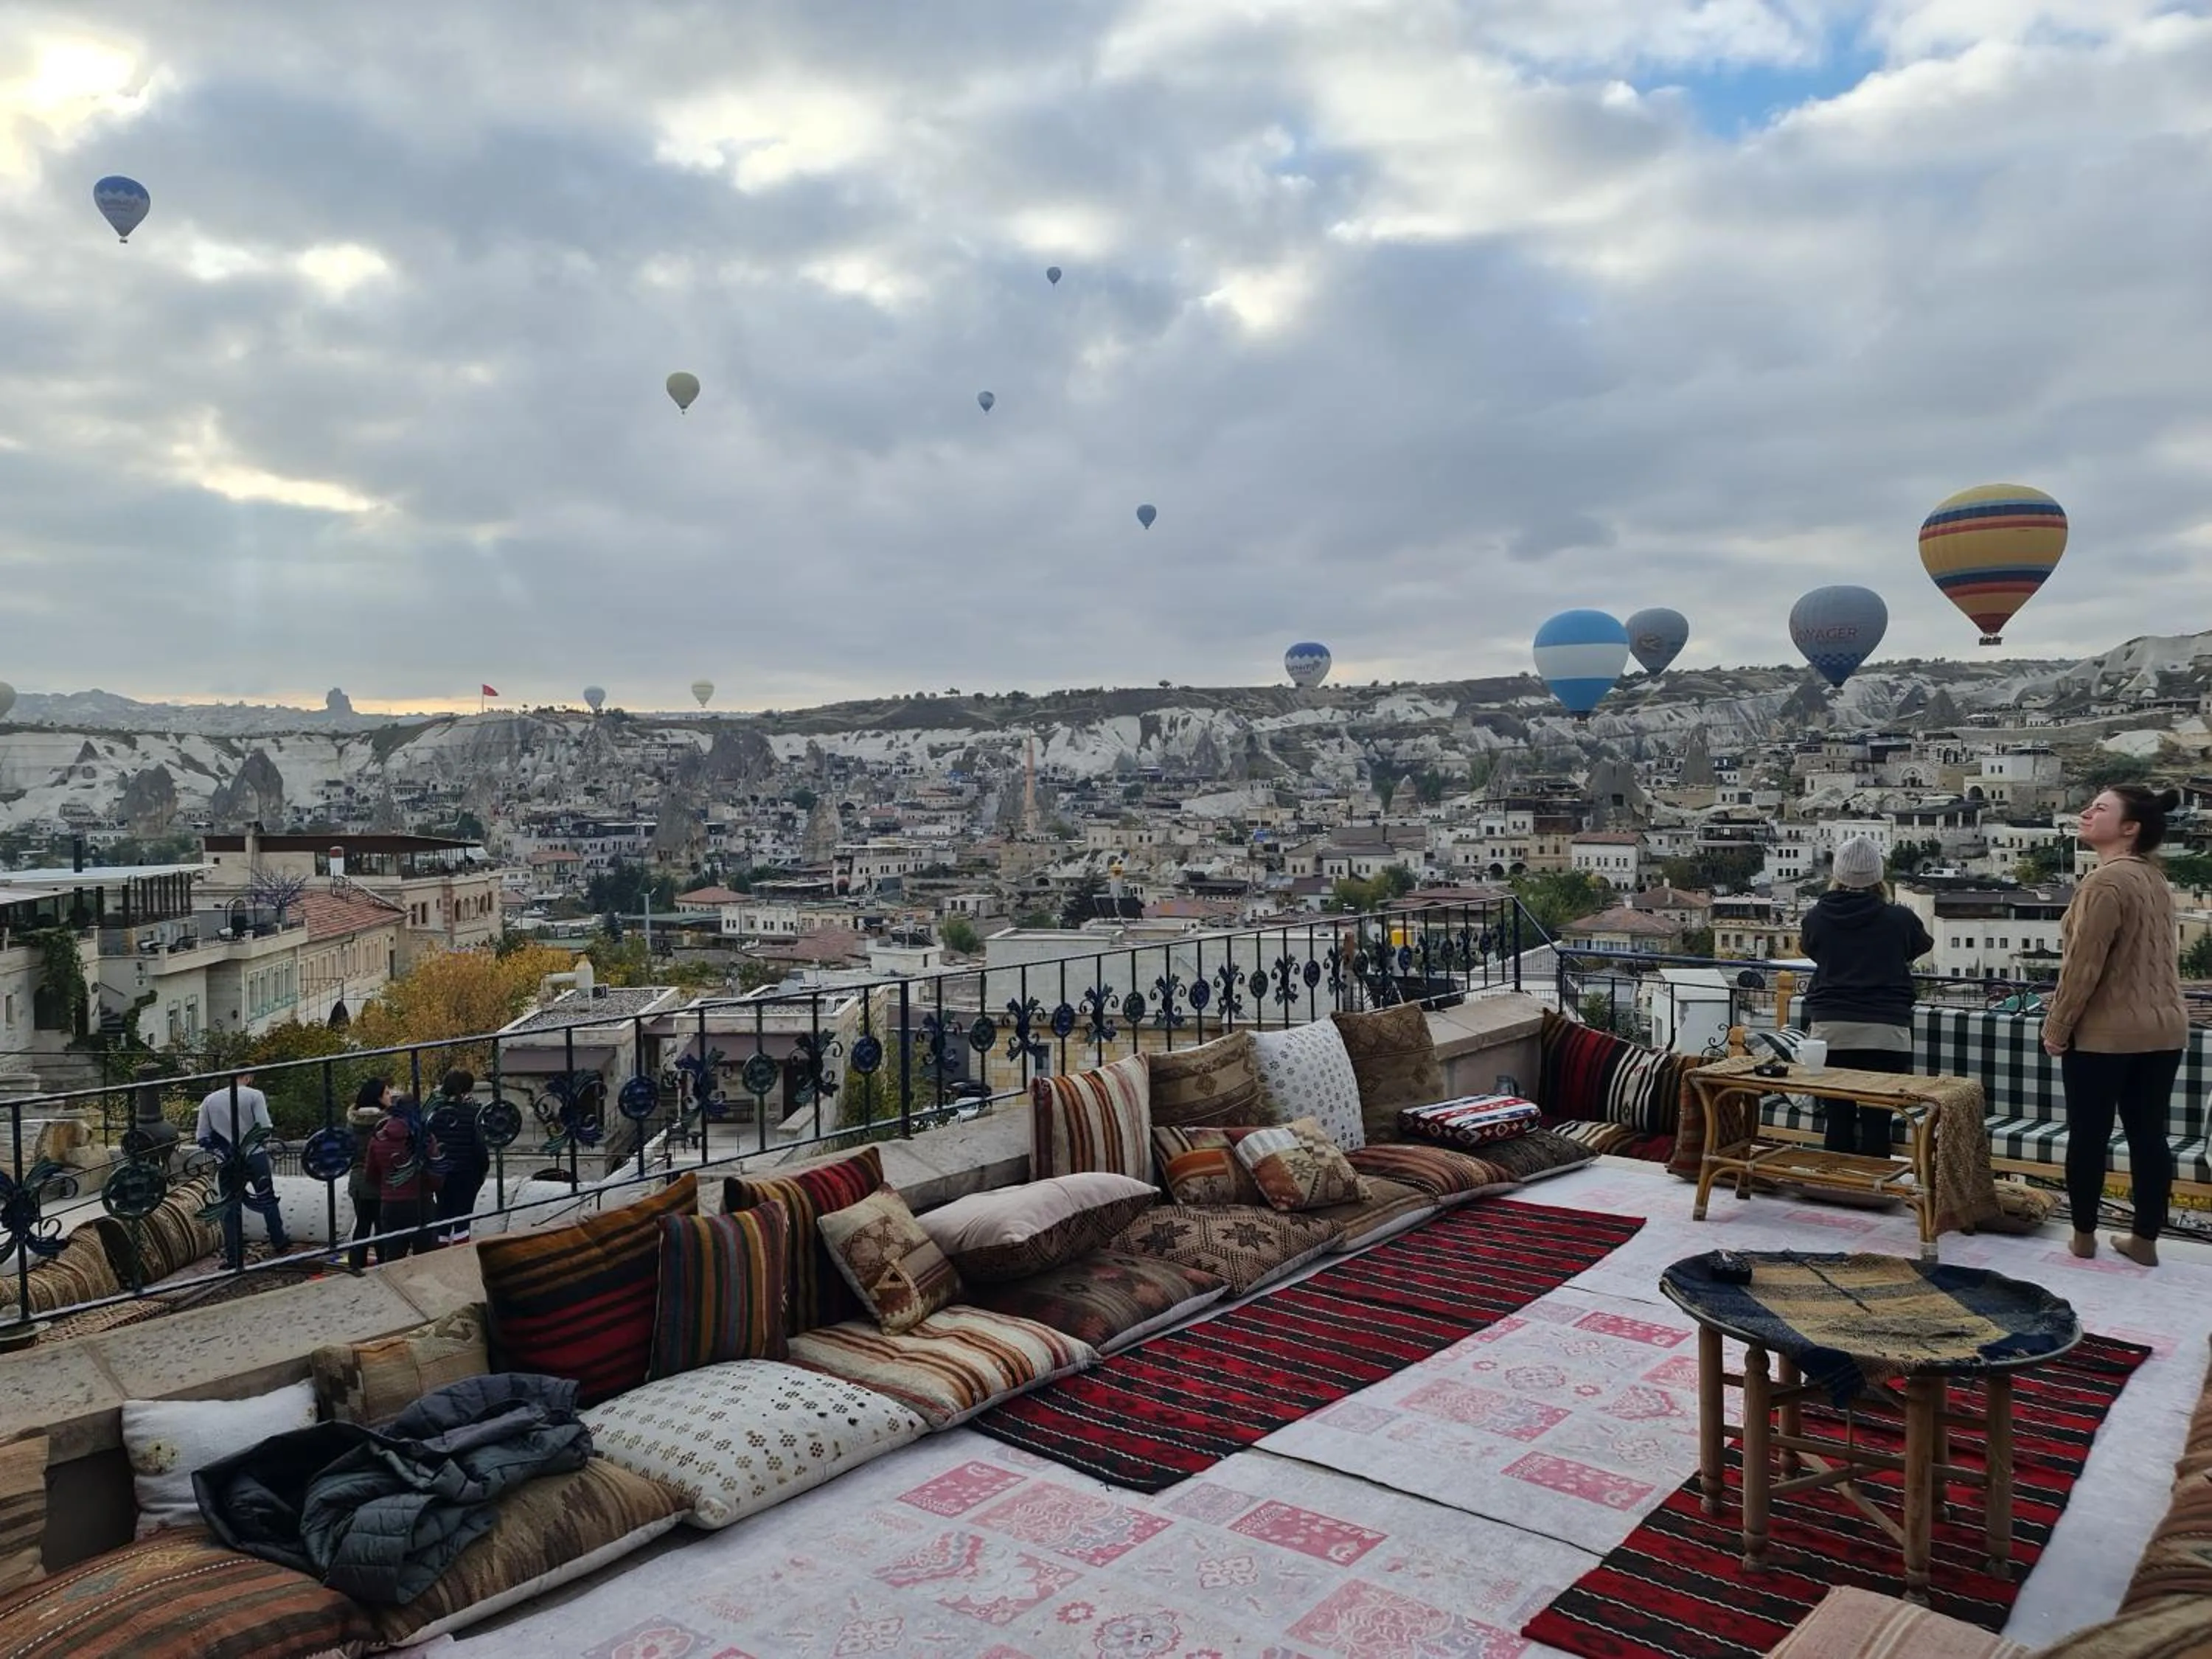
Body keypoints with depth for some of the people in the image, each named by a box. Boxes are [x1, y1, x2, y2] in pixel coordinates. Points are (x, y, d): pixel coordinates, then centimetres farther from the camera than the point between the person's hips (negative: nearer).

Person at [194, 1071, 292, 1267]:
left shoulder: (209, 1100, 1)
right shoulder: (254, 1095, -8)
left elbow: (201, 1137, 1)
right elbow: (266, 1129, -14)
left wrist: (218, 1149, 15)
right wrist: (272, 1130, 7)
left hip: (228, 1163, 1)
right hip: (255, 1157, -1)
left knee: (231, 1209, 8)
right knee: (268, 1201, 15)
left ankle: (234, 1258, 8)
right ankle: (280, 1245, 23)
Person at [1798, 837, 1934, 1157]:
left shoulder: (1817, 917, 1)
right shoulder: (1899, 919, -2)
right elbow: (1923, 946, 20)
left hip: (1832, 1031, 1)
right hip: (1885, 1032, -1)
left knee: (1838, 1118, 7)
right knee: (1877, 1119, 2)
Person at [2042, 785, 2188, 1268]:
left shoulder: (2106, 881, -17)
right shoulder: (2155, 878, 11)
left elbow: (2083, 966, -18)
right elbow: (2155, 958, 18)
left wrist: (2057, 1028, -9)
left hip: (2104, 1033, -8)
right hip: (2163, 1029, 8)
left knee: (2088, 1135, 4)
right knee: (2148, 1134, 10)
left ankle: (2083, 1235, 14)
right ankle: (2144, 1239, 17)